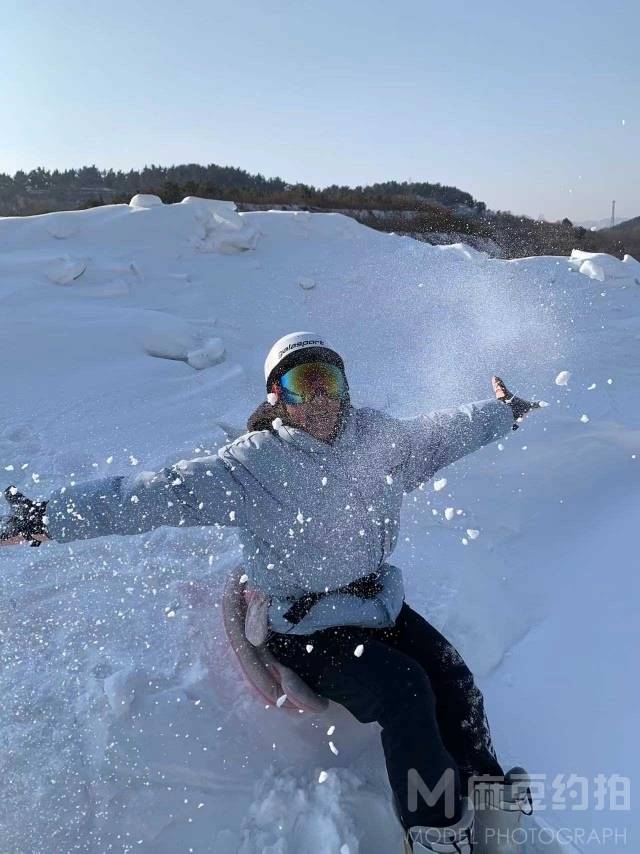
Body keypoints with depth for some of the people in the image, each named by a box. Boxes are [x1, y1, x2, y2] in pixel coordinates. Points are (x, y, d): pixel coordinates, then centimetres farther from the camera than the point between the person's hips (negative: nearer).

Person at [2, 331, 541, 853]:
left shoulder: (379, 437, -2)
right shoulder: (249, 466, -17)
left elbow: (439, 434, 16)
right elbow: (157, 493, -21)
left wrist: (504, 412, 28)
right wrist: (49, 517, -27)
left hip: (379, 602, 6)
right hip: (304, 630, -5)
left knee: (453, 677, -8)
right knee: (404, 690, -22)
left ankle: (486, 801, 16)